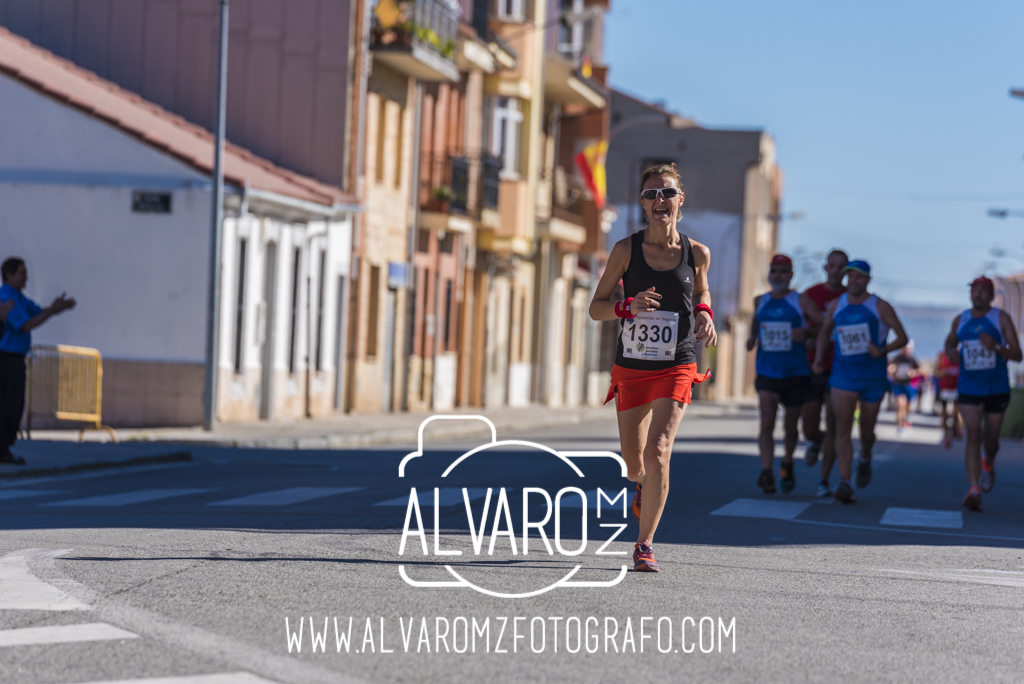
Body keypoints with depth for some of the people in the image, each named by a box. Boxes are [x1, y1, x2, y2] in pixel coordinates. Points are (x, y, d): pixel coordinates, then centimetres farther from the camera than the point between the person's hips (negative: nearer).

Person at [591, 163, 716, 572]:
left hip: (676, 368, -1)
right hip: (631, 368, 1)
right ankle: (645, 486, 50)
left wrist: (705, 314, -3)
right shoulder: (626, 250, -5)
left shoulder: (697, 254, -2)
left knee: (658, 451, -19)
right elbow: (596, 307, -1)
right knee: (634, 465, 11)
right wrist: (628, 306, -21)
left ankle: (645, 544, -7)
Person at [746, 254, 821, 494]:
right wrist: (752, 337, 8)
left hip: (796, 375, -1)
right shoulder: (760, 301, 8)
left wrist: (806, 333, -23)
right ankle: (766, 473, -23)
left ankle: (787, 463, 38)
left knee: (791, 426, 12)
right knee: (766, 423, -16)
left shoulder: (801, 301, -3)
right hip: (766, 373, 1)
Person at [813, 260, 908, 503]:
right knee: (843, 428, -13)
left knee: (867, 430, 12)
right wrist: (819, 357, 9)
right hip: (843, 376, 1)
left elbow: (902, 337, -4)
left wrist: (882, 351, -21)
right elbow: (825, 331, 22)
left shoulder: (880, 307, -4)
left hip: (873, 377, -1)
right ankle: (844, 483, -16)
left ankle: (865, 459, 46)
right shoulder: (836, 306, 4)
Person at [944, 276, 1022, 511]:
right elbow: (949, 344, 22)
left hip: (997, 389, -1)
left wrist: (996, 347, -29)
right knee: (973, 436, -14)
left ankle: (988, 464, 47)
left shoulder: (1001, 318, -6)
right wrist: (951, 353, -3)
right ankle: (974, 491, -19)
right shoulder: (960, 320, 4)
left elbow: (1017, 355, -9)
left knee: (991, 440, 11)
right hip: (968, 388, 1)